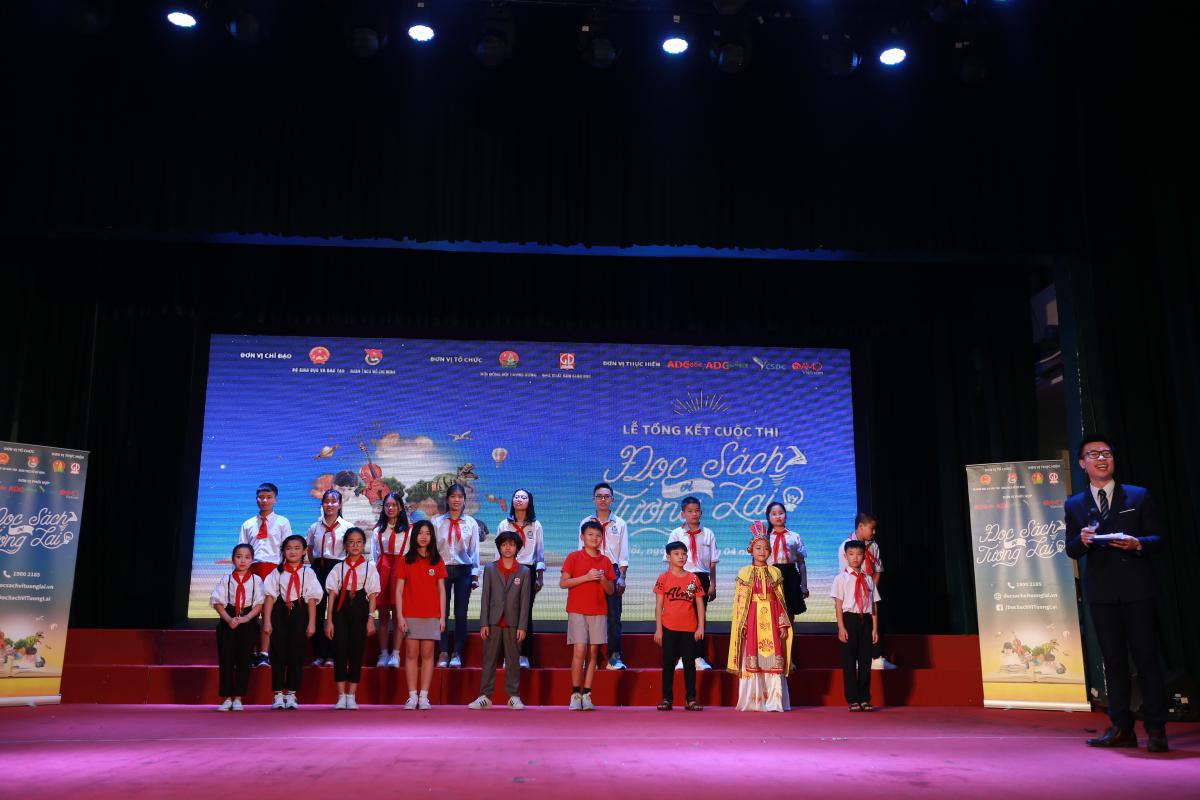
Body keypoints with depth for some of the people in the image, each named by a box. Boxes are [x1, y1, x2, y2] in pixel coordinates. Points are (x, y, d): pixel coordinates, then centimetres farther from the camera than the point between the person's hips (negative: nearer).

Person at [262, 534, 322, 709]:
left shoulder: (308, 572, 4)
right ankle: (278, 695, 9)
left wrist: (311, 623, -3)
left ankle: (291, 695, 11)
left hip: (300, 613, 0)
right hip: (280, 613, 1)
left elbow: (312, 599, 1)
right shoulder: (277, 572, 6)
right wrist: (267, 621, -4)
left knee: (296, 655, 2)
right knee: (279, 654, 2)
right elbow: (270, 597, 3)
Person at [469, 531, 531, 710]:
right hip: (493, 622, 0)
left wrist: (522, 626, -5)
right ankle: (485, 696, 9)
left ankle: (514, 697, 12)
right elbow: (485, 598, 3)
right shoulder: (490, 569, 6)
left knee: (513, 660, 5)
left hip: (513, 623, 0)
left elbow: (525, 601, 1)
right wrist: (483, 623, -3)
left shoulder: (524, 572, 4)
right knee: (489, 660, 3)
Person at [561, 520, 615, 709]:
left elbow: (611, 590, 12)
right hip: (577, 610, -3)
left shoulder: (605, 561, 11)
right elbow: (563, 583, -5)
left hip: (599, 612, 3)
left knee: (593, 653, 2)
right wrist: (586, 577, -12)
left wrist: (602, 579, -8)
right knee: (579, 651, -10)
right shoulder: (574, 557, 2)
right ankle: (575, 694, 0)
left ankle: (587, 695, 7)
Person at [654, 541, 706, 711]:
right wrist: (658, 629, -4)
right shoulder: (663, 578, -1)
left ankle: (690, 699, 12)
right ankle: (667, 699, 11)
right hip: (669, 628, -1)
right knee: (668, 663, 5)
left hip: (689, 628, 1)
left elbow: (700, 604, 5)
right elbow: (658, 605, -1)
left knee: (689, 663, 5)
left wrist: (701, 627, -1)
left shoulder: (693, 578, 4)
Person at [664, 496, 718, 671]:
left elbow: (712, 563, 6)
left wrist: (712, 585, 2)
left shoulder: (708, 534, 6)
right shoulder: (676, 534, 2)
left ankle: (699, 657, 12)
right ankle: (681, 657, 10)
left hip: (702, 578, 1)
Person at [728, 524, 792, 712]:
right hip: (752, 619, -1)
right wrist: (741, 624, -6)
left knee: (773, 659, -2)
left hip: (771, 619, 1)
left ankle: (773, 701, 2)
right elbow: (740, 602, 2)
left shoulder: (775, 573, 10)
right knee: (751, 659, -2)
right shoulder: (744, 573, 4)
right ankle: (751, 701, 4)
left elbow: (781, 600, 9)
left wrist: (783, 624, 3)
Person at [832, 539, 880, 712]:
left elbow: (873, 605, 10)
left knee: (865, 661, 6)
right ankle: (853, 700, 8)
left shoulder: (868, 579, 10)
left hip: (866, 620, 3)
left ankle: (864, 699, 16)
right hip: (849, 619, -3)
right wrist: (841, 627, -10)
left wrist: (875, 628, 5)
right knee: (849, 661, 1)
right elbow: (838, 605, -3)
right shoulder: (841, 578, 0)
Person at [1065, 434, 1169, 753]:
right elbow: (1071, 551, 6)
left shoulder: (1139, 496, 6)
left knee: (1146, 657, -1)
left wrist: (1139, 544, -17)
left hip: (1137, 589, -2)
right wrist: (1082, 540, -16)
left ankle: (1156, 730, 6)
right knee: (1113, 660, 7)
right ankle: (1121, 728, 12)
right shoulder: (1074, 505, 9)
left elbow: (1160, 540, 3)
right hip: (1101, 592, 2)